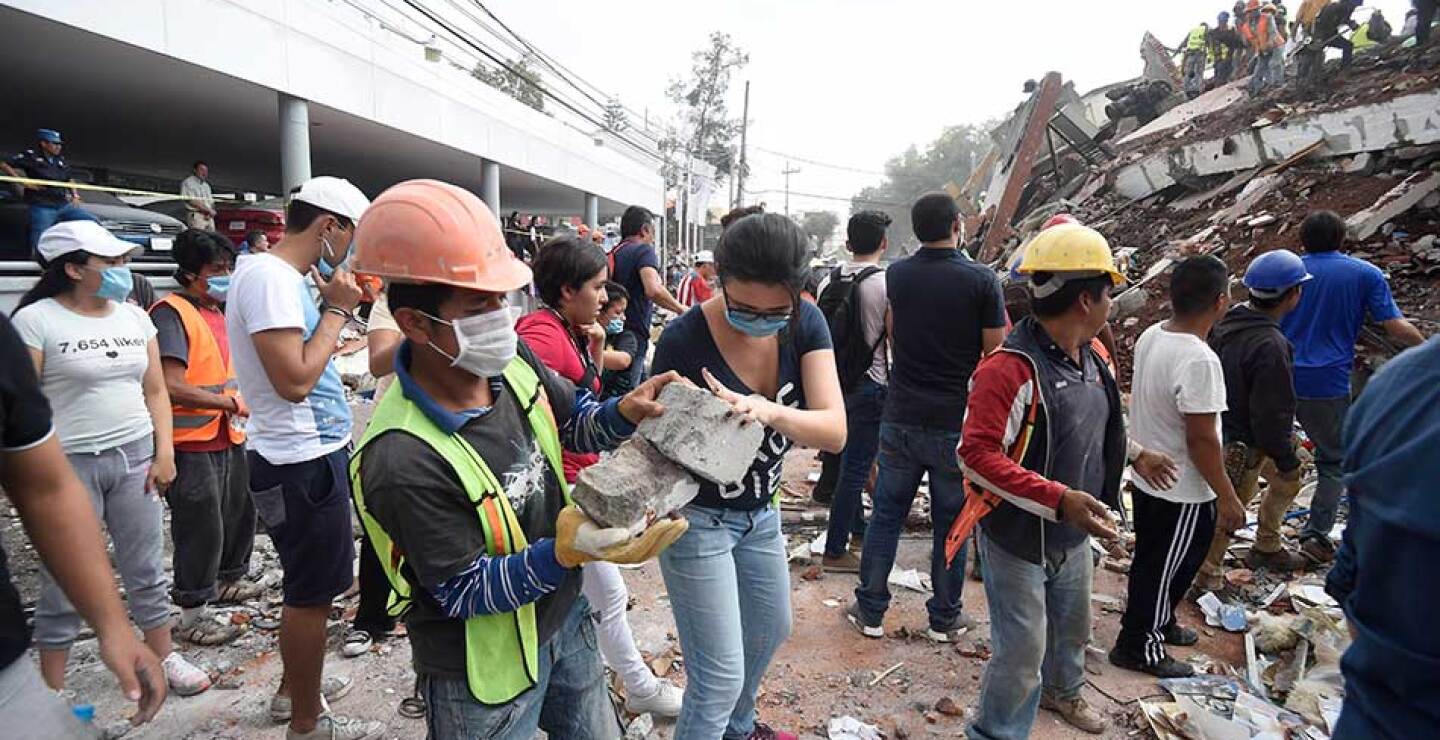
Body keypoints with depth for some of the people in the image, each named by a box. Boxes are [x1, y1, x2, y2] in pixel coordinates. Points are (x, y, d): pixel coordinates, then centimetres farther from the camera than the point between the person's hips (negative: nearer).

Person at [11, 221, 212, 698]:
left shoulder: (134, 317, 8)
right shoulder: (36, 320, -7)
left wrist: (164, 453, 4)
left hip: (136, 457, 4)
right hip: (70, 464, -4)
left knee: (147, 571, 11)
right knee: (64, 583, 6)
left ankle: (163, 658, 25)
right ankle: (52, 690, 21)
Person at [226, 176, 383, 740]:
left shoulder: (282, 275, 11)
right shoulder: (269, 276, -18)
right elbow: (295, 380, -25)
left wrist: (332, 306, 8)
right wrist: (337, 309, -17)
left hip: (305, 454, 10)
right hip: (302, 460, -10)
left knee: (306, 585, 23)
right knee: (311, 594, 3)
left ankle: (294, 688, 41)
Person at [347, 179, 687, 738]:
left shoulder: (509, 359, -12)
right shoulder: (402, 461, -32)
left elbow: (574, 419, 4)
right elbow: (465, 592, -23)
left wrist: (625, 411, -17)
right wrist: (567, 552, -38)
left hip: (564, 618, 6)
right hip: (485, 672, -6)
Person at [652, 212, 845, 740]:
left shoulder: (806, 325, -14)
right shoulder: (684, 340, -26)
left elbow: (835, 431, -24)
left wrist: (767, 411, -43)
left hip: (761, 511, 6)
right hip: (697, 518, -6)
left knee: (770, 631, 27)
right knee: (720, 677, -2)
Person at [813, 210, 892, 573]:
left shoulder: (828, 281, 3)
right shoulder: (886, 284, -15)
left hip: (835, 383, 7)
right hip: (871, 386, -7)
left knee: (849, 461, 22)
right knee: (856, 468, 0)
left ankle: (857, 526, 40)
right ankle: (835, 551, 6)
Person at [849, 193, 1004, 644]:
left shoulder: (895, 276, -1)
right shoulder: (981, 280, -10)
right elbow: (995, 352, -6)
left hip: (901, 418, 2)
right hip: (957, 422, -2)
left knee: (886, 514, 13)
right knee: (951, 522, 12)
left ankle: (870, 611, 21)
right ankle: (945, 619, 25)